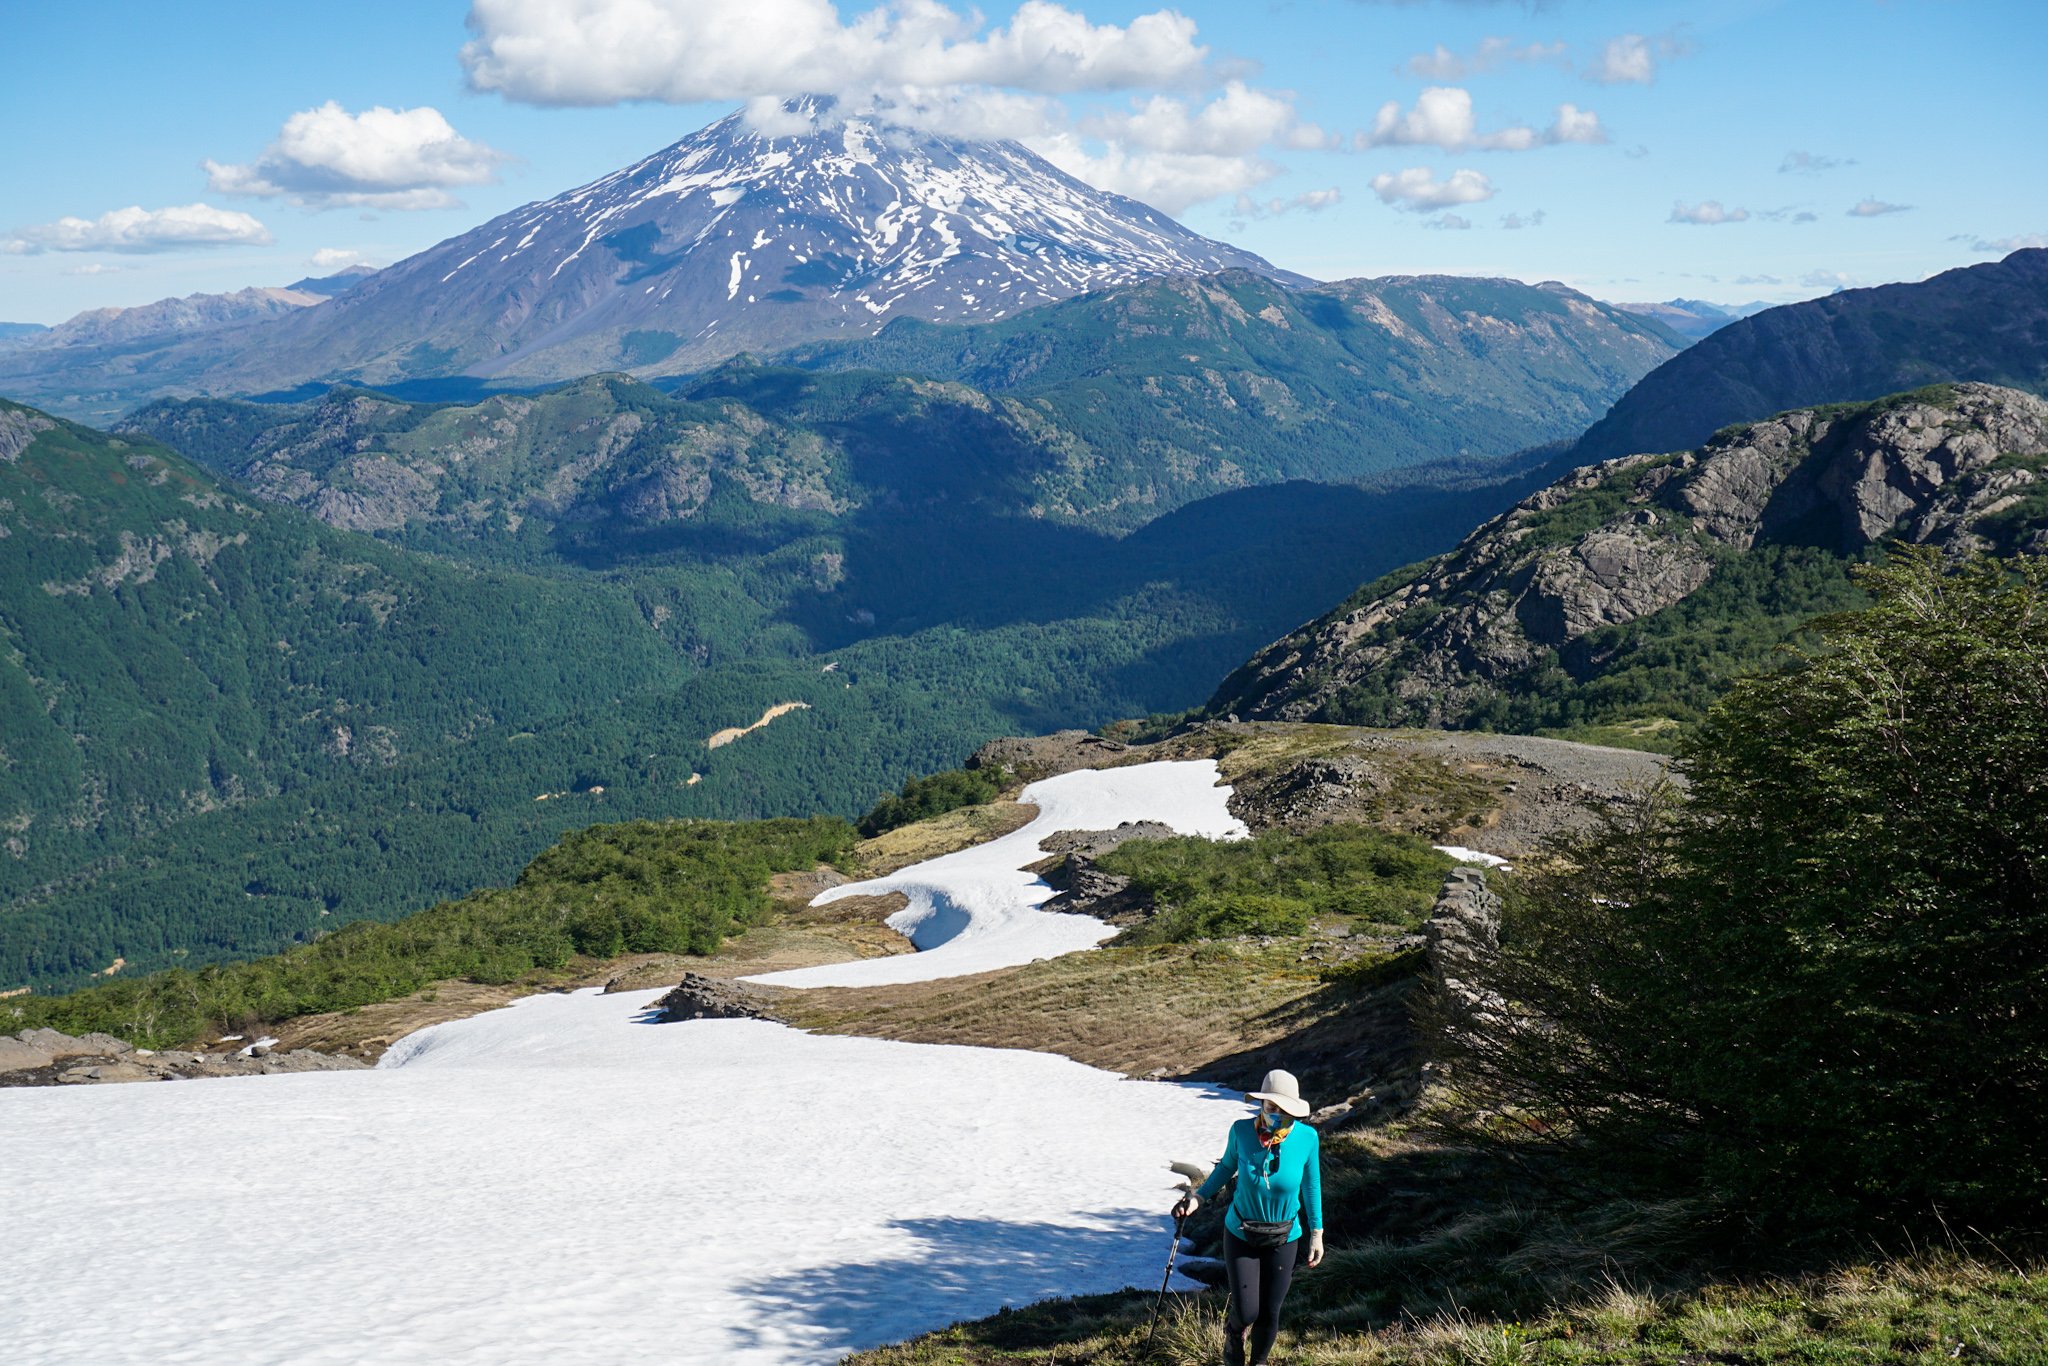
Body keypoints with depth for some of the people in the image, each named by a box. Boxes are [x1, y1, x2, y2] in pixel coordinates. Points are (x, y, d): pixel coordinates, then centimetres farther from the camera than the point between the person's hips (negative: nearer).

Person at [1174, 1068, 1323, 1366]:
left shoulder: (1307, 1138, -18)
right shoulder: (1241, 1131, -17)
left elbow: (1311, 1187, -3)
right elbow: (1227, 1166, 4)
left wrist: (1316, 1233, 3)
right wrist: (1199, 1196, -5)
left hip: (1284, 1240, 0)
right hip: (1241, 1234, 0)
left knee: (1269, 1313, 9)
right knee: (1246, 1312, -2)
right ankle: (1233, 1332, 37)